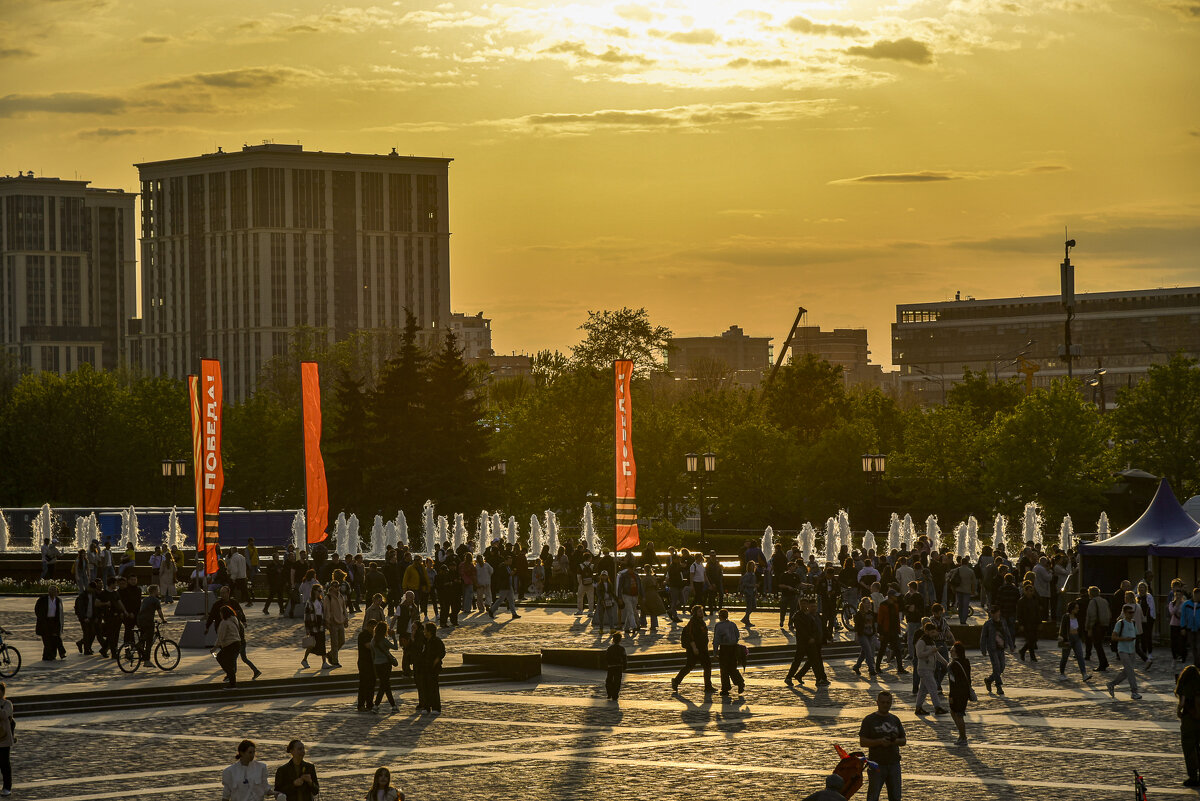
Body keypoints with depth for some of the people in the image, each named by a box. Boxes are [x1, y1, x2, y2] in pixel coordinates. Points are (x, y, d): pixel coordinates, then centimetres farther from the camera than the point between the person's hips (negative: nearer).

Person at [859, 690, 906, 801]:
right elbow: (862, 742, -6)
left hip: (893, 764, 4)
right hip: (876, 765, -4)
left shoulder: (895, 720, 13)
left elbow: (904, 741, 14)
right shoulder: (869, 720, 0)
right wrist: (879, 741, -20)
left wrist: (895, 741, -9)